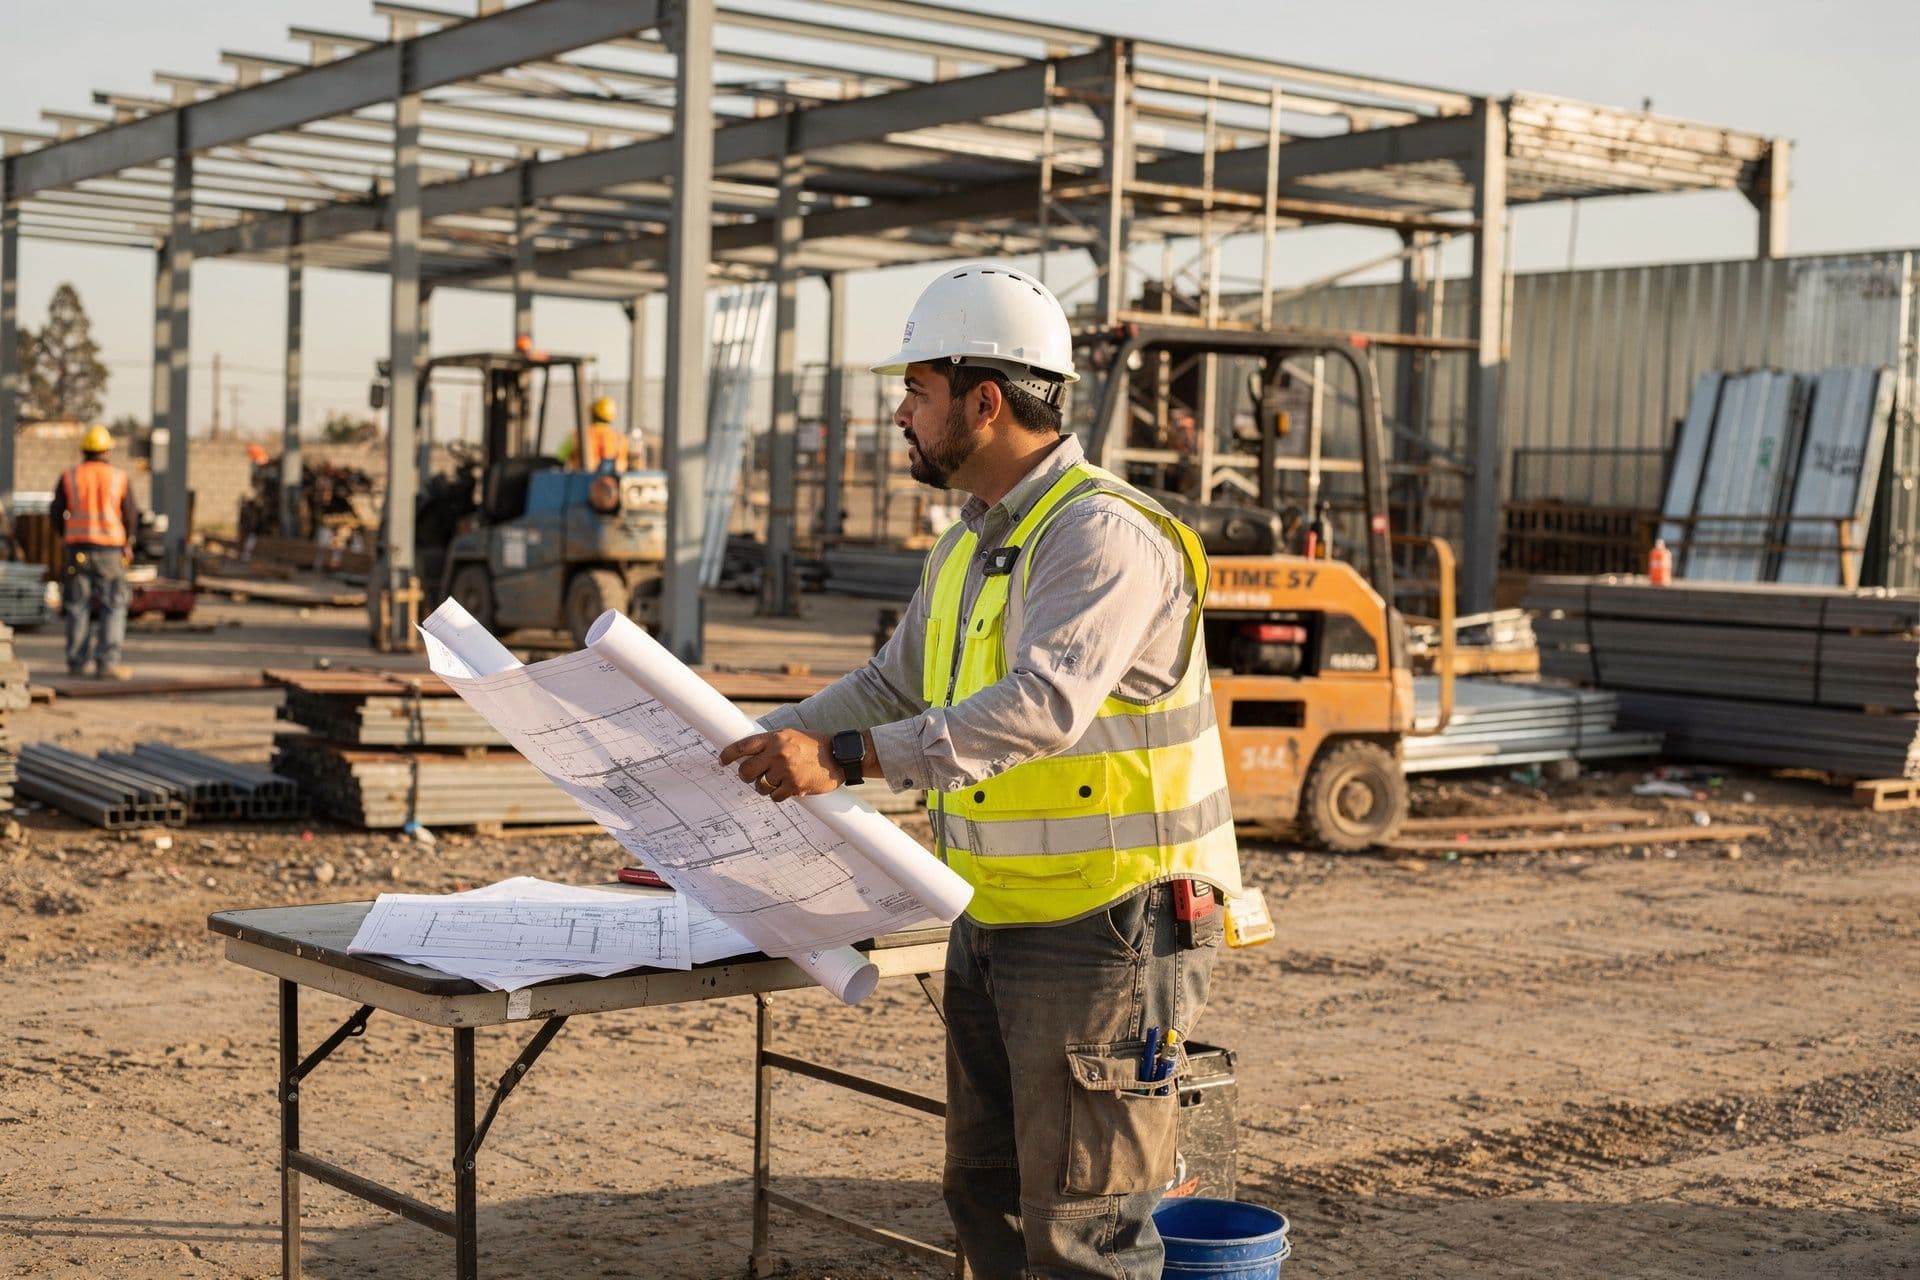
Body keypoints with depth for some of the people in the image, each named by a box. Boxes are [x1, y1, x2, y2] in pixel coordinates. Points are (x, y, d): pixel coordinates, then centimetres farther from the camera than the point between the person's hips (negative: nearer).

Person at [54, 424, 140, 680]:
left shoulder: (68, 477, 1)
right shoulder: (120, 478, -1)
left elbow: (57, 513, 4)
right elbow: (130, 517, 1)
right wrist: (127, 542, 19)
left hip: (78, 547, 2)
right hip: (110, 549, -2)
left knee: (78, 606, 9)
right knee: (112, 607, 0)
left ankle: (77, 662, 9)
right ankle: (107, 662, -8)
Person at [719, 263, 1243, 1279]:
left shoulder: (1103, 535, -19)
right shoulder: (970, 543, 13)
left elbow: (1042, 703, -33)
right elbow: (892, 685, 21)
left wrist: (848, 758, -39)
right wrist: (756, 745, 9)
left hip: (1102, 929, -10)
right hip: (991, 922, 10)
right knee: (985, 1196, 18)